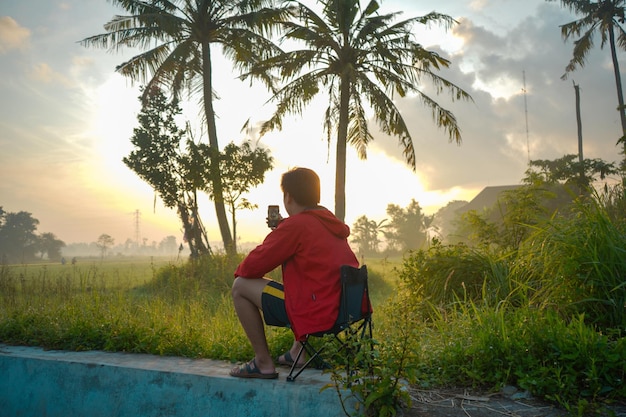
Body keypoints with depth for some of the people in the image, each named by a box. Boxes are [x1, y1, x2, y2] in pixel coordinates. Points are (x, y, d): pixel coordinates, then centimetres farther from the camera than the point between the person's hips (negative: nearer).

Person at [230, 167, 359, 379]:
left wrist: (240, 271, 11)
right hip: (344, 306, 9)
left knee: (240, 287, 1)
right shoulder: (331, 222, 12)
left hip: (316, 313, -9)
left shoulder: (295, 224, -14)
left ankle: (263, 362, 7)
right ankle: (297, 351, 32)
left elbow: (252, 266, -10)